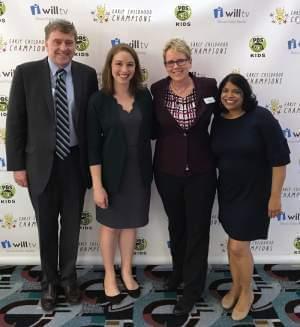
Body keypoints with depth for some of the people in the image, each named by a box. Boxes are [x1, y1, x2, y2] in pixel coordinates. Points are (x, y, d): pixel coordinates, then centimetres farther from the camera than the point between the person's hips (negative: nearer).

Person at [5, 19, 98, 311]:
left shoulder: (87, 75, 0)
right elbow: (15, 122, -4)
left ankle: (68, 277, 37)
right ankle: (49, 281, 34)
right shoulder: (26, 73, -4)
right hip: (41, 163, -1)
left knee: (72, 224, 15)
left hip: (75, 162, 1)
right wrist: (17, 165, -7)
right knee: (47, 226, 13)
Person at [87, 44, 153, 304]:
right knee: (110, 224, 14)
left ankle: (127, 272, 38)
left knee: (131, 223, 17)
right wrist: (97, 184, -14)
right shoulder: (99, 100, -10)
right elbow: (93, 145, -11)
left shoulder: (144, 96, -1)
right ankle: (109, 275, 35)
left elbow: (151, 133, 3)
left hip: (139, 171, 3)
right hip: (112, 172, -3)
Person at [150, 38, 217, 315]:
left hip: (201, 171, -1)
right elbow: (154, 128, 6)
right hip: (167, 171, 2)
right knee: (176, 225, 20)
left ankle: (192, 288, 23)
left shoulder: (209, 86, -8)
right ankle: (179, 270, 45)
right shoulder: (157, 90, -6)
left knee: (198, 228, 6)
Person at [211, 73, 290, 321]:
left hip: (254, 192, -5)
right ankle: (236, 285, 39)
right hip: (228, 191, 5)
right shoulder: (218, 120, -1)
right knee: (233, 242, 16)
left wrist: (275, 195, -15)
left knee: (239, 246, -1)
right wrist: (219, 186, 10)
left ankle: (247, 292, 25)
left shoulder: (261, 117, -16)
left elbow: (279, 158, -16)